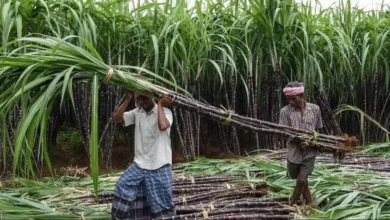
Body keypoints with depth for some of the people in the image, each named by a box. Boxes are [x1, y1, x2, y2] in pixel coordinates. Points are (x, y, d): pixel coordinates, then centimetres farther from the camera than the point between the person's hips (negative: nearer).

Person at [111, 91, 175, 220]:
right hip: (140, 164, 5)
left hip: (159, 166, -5)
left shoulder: (165, 112, -10)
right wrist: (128, 99, -8)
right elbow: (116, 119, -2)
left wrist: (160, 104, -21)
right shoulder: (137, 113, 5)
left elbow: (163, 126, -32)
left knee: (162, 203, 3)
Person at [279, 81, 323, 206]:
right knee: (301, 180, 14)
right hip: (294, 151, 1)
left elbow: (317, 129, 9)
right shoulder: (285, 111, -8)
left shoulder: (315, 109, -3)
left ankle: (291, 205, 13)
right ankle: (309, 203, 36)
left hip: (310, 152, -1)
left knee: (302, 180, -9)